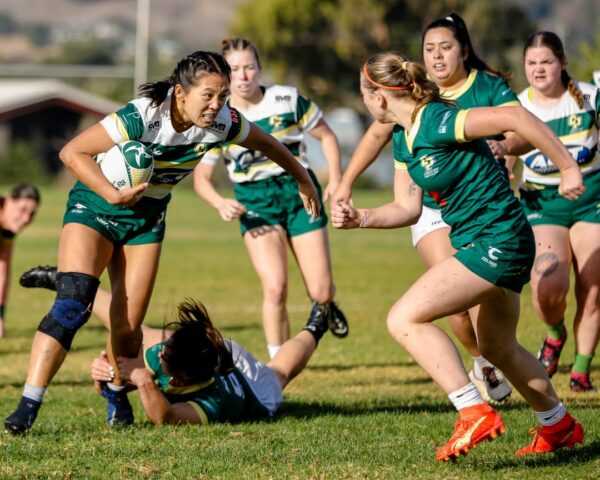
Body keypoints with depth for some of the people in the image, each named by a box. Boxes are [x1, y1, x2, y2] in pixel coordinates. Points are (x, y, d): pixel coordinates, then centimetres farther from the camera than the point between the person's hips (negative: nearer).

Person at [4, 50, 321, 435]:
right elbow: (72, 152, -25)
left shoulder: (222, 122, -15)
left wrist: (303, 180, 19)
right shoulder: (142, 117, -30)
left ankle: (116, 391, 27)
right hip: (97, 203, -4)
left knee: (128, 325, -3)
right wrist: (113, 195, -33)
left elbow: (267, 143, 7)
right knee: (73, 303, -22)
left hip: (147, 217, 4)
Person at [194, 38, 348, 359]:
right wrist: (220, 203, -20)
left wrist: (336, 180, -4)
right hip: (255, 203, 0)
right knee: (275, 288, -19)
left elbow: (326, 136, 8)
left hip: (298, 191, 0)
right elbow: (201, 176, 0)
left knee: (321, 291, -3)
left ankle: (324, 306, 37)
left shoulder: (288, 100, -6)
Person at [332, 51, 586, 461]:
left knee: (404, 319, -17)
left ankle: (475, 413, -17)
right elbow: (407, 208, 14)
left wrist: (568, 167, -24)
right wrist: (360, 218, -1)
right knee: (498, 348, 26)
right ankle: (560, 427, 44)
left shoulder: (438, 123, -22)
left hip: (496, 242, -10)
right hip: (481, 243, 10)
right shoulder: (404, 139, 8)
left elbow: (514, 117, -28)